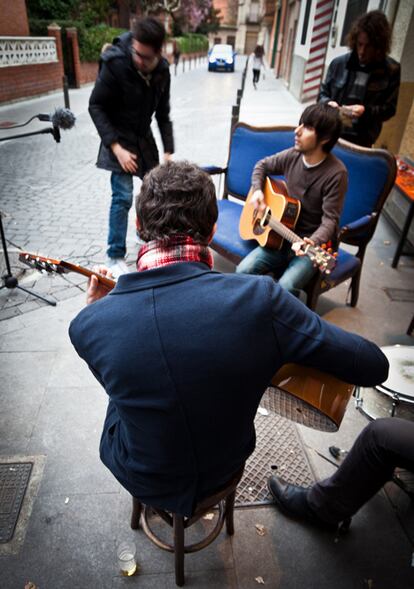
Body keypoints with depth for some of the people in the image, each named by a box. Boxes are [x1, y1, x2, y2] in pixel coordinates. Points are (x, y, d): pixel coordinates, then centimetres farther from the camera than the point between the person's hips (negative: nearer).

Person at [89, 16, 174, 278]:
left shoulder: (162, 70, -6)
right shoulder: (115, 64, -21)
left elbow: (163, 113, 3)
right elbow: (96, 107, -16)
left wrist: (169, 151, -2)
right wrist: (116, 147, -23)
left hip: (144, 137, 6)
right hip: (119, 139, -5)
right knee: (123, 197, -13)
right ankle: (116, 256, 0)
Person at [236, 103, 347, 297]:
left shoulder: (336, 173, -19)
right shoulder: (292, 155, -2)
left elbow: (330, 220, -20)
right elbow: (262, 165, 17)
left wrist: (312, 242, -38)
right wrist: (257, 190, -1)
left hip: (313, 244, -5)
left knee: (285, 288, -28)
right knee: (242, 271, -14)